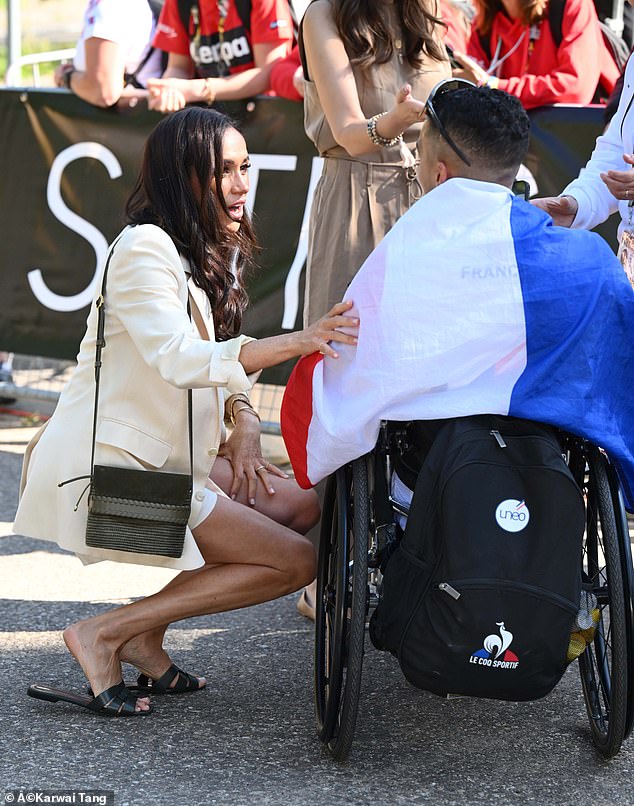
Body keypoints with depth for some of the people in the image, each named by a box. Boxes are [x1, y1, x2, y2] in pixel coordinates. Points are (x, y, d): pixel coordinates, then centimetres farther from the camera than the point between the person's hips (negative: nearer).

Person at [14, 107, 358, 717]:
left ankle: (145, 633, 7)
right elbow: (178, 359, -32)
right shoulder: (144, 248, -19)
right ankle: (104, 635, -6)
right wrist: (296, 342, -41)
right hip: (107, 468, -9)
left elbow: (216, 362, 19)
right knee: (296, 561, -9)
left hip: (161, 455, 9)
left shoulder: (213, 254, 13)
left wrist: (243, 421, -2)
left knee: (301, 506, 5)